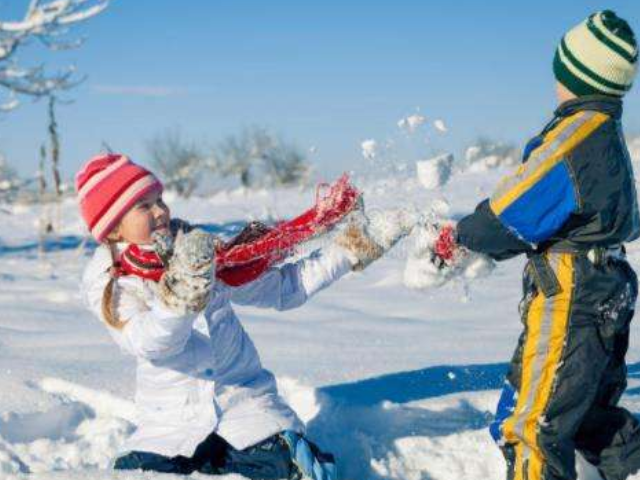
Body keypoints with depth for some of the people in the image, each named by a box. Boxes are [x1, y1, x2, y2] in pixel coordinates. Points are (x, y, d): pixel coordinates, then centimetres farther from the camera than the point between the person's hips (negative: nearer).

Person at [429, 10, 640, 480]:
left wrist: (459, 236, 2)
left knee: (532, 427, -3)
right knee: (592, 416, 23)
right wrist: (477, 243, 13)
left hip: (569, 304, -10)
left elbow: (508, 218, -17)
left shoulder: (577, 133, -20)